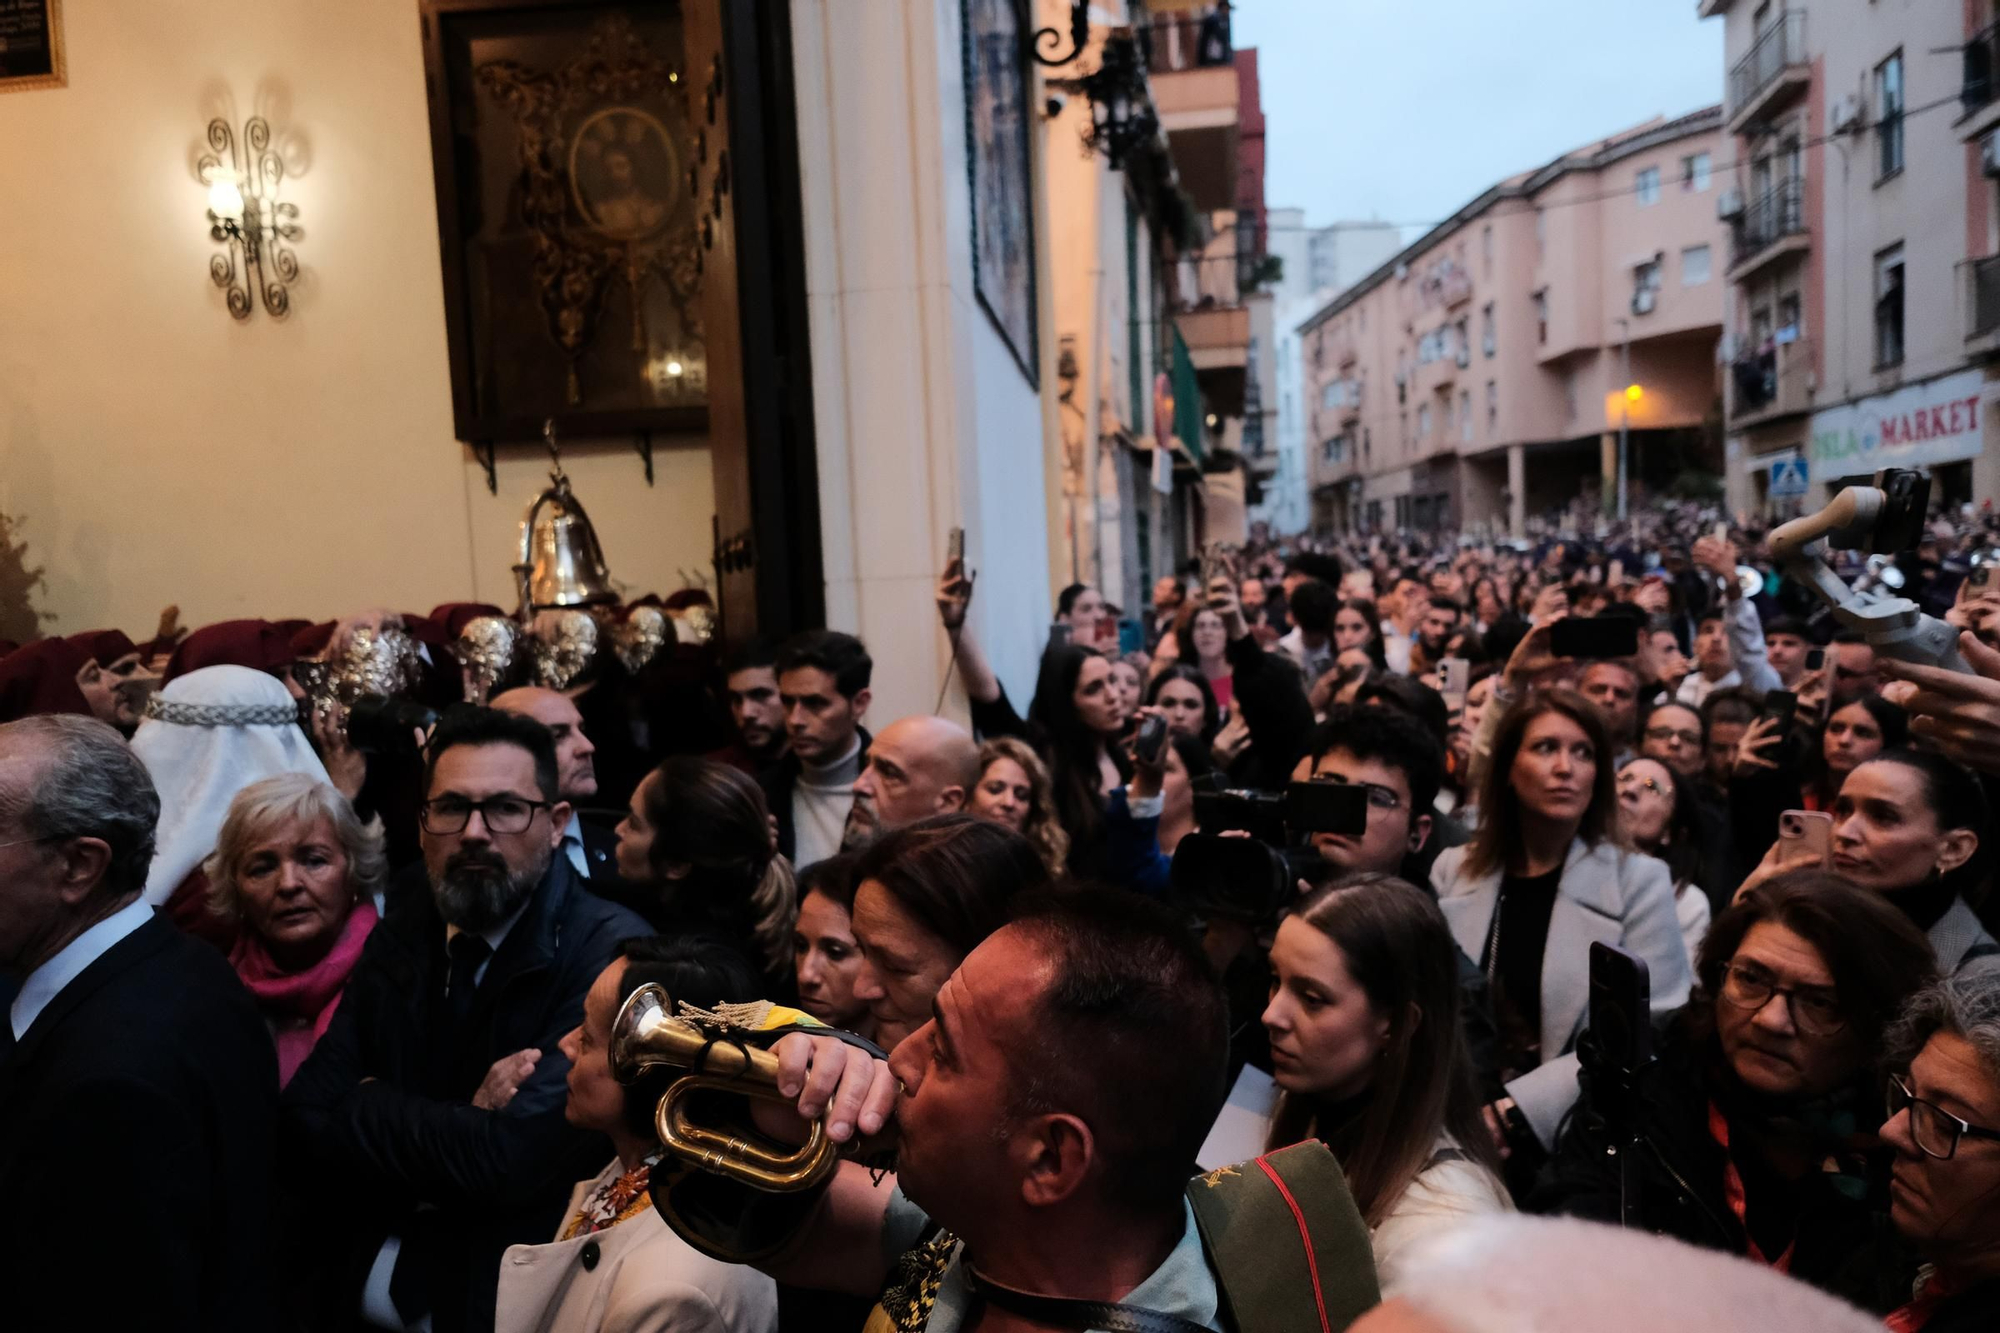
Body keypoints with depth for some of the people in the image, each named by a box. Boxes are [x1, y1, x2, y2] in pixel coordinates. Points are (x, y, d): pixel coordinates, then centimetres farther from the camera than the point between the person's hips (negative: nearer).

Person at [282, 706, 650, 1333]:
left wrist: (367, 1110, -7)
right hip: (350, 1273, 4)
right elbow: (300, 1128, -1)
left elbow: (508, 1159, -21)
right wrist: (459, 1119, -15)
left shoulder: (610, 951, -15)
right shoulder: (402, 933, 4)